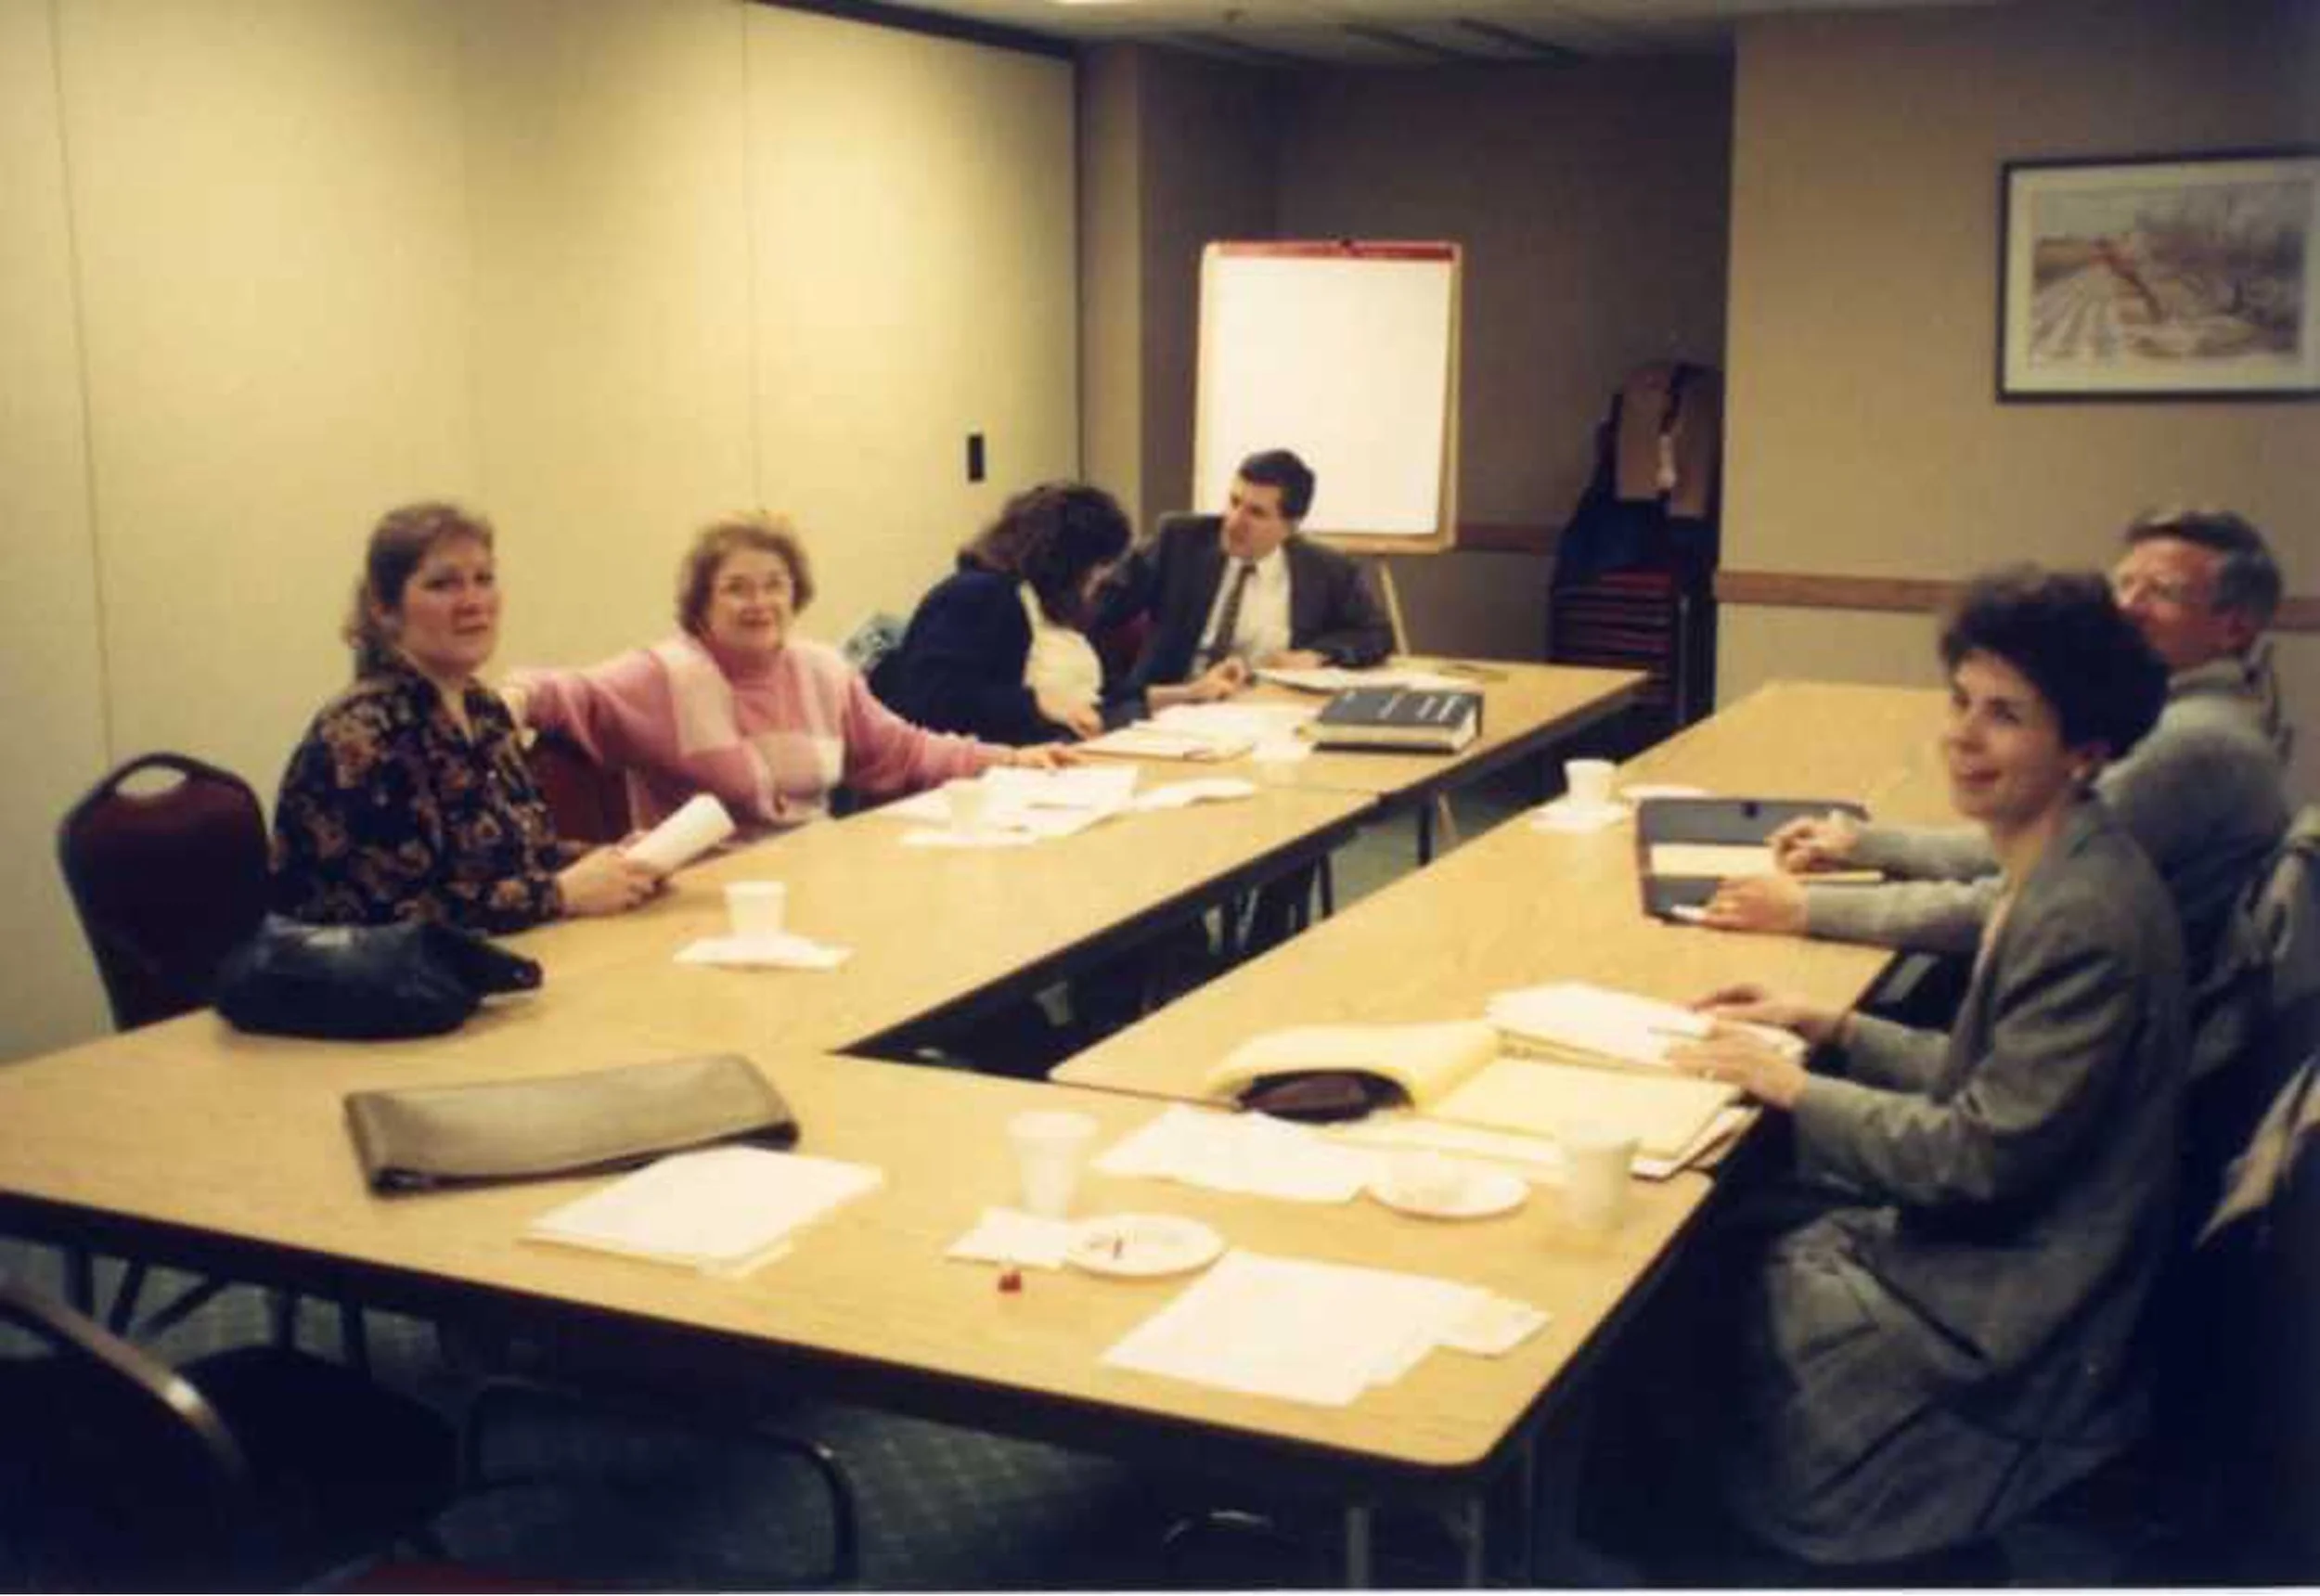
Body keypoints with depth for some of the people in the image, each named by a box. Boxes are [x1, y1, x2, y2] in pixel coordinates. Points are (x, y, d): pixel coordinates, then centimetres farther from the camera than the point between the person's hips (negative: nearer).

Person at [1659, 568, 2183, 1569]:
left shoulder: (2085, 922, -26)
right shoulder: (2060, 878, 4)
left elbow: (1984, 1157, -24)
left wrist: (1792, 1085, -15)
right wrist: (1832, 1029, 5)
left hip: (2011, 1321, -9)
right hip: (1990, 1242, 9)